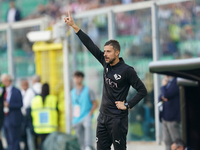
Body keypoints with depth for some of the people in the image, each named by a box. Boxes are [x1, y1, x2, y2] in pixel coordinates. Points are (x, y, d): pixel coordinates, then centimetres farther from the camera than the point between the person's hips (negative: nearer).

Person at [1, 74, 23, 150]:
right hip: (5, 120, 7)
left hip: (13, 120, -7)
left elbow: (20, 104, -11)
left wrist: (9, 105, -20)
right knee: (9, 141, 10)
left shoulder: (16, 91, -6)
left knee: (14, 140, -7)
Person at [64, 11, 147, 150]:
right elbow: (90, 45, 6)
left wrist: (127, 105, -13)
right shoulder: (106, 63, 6)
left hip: (118, 119, -7)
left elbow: (142, 91, -10)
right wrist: (74, 26, 5)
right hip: (103, 117, 7)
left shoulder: (127, 70, -12)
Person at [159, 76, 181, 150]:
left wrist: (163, 85, -4)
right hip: (165, 117, 10)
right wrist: (162, 97, -3)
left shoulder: (176, 82, -13)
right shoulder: (168, 82, 16)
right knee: (167, 141, 12)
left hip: (172, 117, -10)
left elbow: (166, 95, -21)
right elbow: (161, 97, 21)